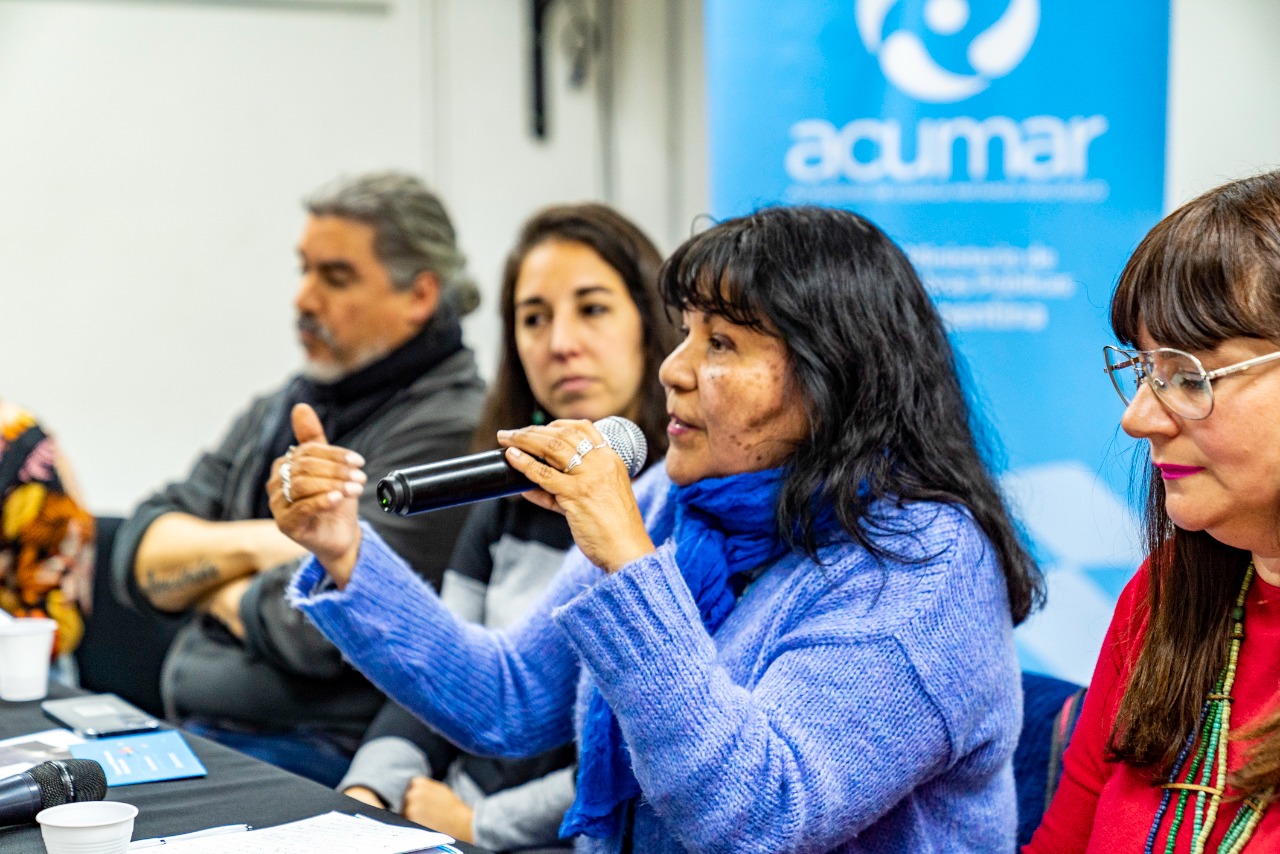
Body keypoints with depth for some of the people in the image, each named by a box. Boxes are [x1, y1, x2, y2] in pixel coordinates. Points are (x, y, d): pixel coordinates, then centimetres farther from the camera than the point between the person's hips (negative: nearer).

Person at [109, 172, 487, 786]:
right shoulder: (286, 408, 16)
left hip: (323, 758, -8)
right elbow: (138, 556, 11)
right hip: (197, 737, 8)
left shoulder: (445, 431, -12)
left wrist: (203, 578, 0)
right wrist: (252, 546, -9)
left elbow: (316, 629, -19)